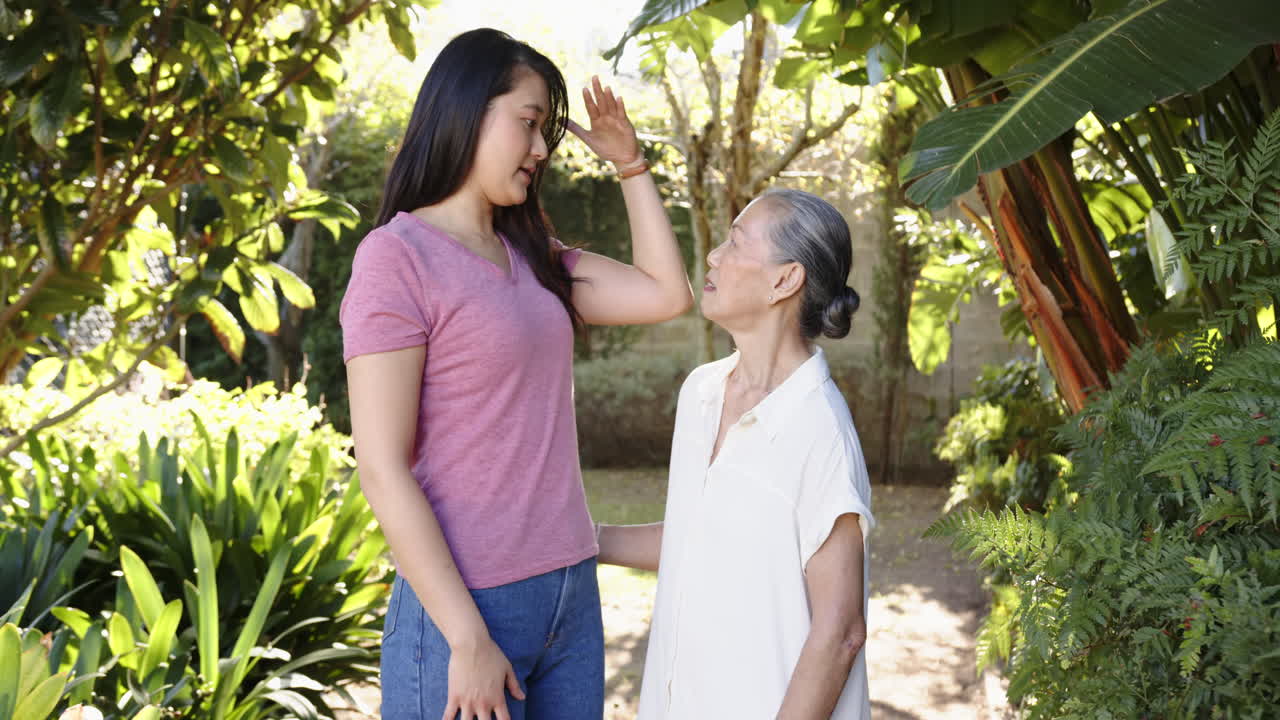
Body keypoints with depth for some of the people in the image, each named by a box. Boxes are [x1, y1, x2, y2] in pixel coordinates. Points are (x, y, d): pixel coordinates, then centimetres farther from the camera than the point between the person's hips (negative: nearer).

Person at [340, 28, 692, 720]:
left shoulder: (530, 256, 12)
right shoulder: (397, 256, -10)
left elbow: (668, 295, 12)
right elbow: (382, 468, -15)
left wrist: (630, 164, 10)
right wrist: (468, 641, -17)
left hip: (570, 590, 7)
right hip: (467, 607, -7)